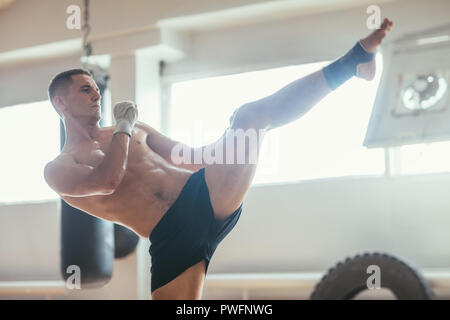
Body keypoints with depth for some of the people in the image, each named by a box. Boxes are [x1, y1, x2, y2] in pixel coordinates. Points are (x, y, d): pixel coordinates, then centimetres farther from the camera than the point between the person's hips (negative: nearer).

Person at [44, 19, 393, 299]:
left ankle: (354, 60, -14)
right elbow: (108, 180, -17)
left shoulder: (135, 130, 25)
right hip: (173, 236, -4)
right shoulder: (59, 170, 4)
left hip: (205, 196, 4)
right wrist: (123, 127, -2)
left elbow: (191, 157, 29)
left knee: (249, 115, -14)